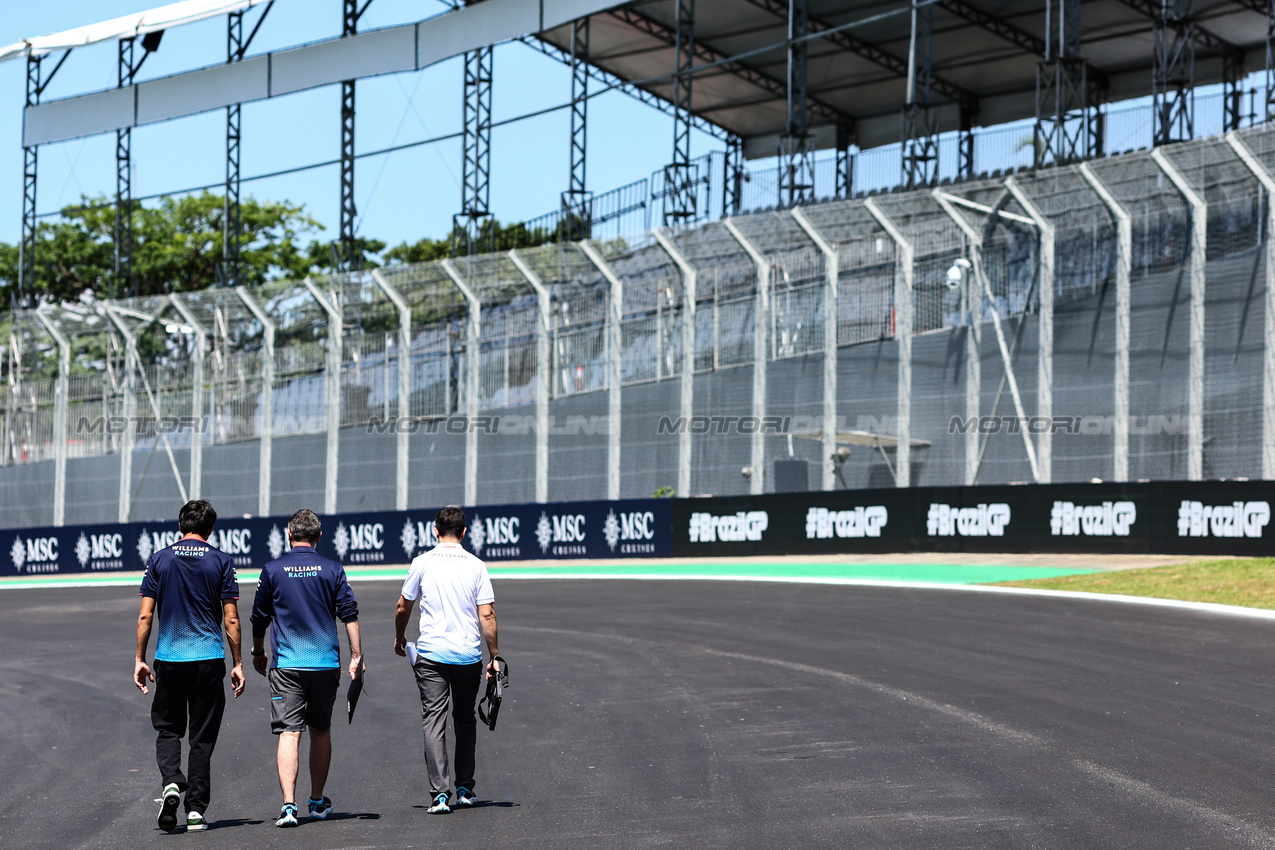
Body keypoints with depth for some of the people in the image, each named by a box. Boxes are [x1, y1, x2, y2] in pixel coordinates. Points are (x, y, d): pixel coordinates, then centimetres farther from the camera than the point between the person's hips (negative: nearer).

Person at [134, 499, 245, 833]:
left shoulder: (159, 560, 3)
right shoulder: (221, 561, 0)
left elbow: (145, 615, 0)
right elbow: (231, 620, -2)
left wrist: (140, 660, 7)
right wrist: (237, 664, 5)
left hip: (168, 657, 1)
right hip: (208, 659, -1)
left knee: (168, 729, 14)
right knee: (202, 736, 6)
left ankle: (171, 782, -12)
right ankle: (196, 809, 6)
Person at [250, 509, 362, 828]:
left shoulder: (272, 570, 0)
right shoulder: (332, 569, 1)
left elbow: (259, 618, 8)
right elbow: (349, 615, -1)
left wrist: (258, 652, 23)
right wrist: (356, 655, 4)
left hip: (286, 665, -2)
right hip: (326, 662, 2)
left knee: (289, 733, -6)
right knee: (321, 732, 15)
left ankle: (288, 804, -19)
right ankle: (318, 801, 25)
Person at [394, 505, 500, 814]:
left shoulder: (423, 563, -1)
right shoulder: (476, 566, -1)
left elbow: (403, 607, 9)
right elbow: (487, 615, -3)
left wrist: (400, 637, 27)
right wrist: (494, 656, 6)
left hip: (431, 654, -1)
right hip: (468, 655, 1)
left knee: (434, 722, -1)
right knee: (465, 720, 16)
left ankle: (440, 793, -11)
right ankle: (465, 789, 20)